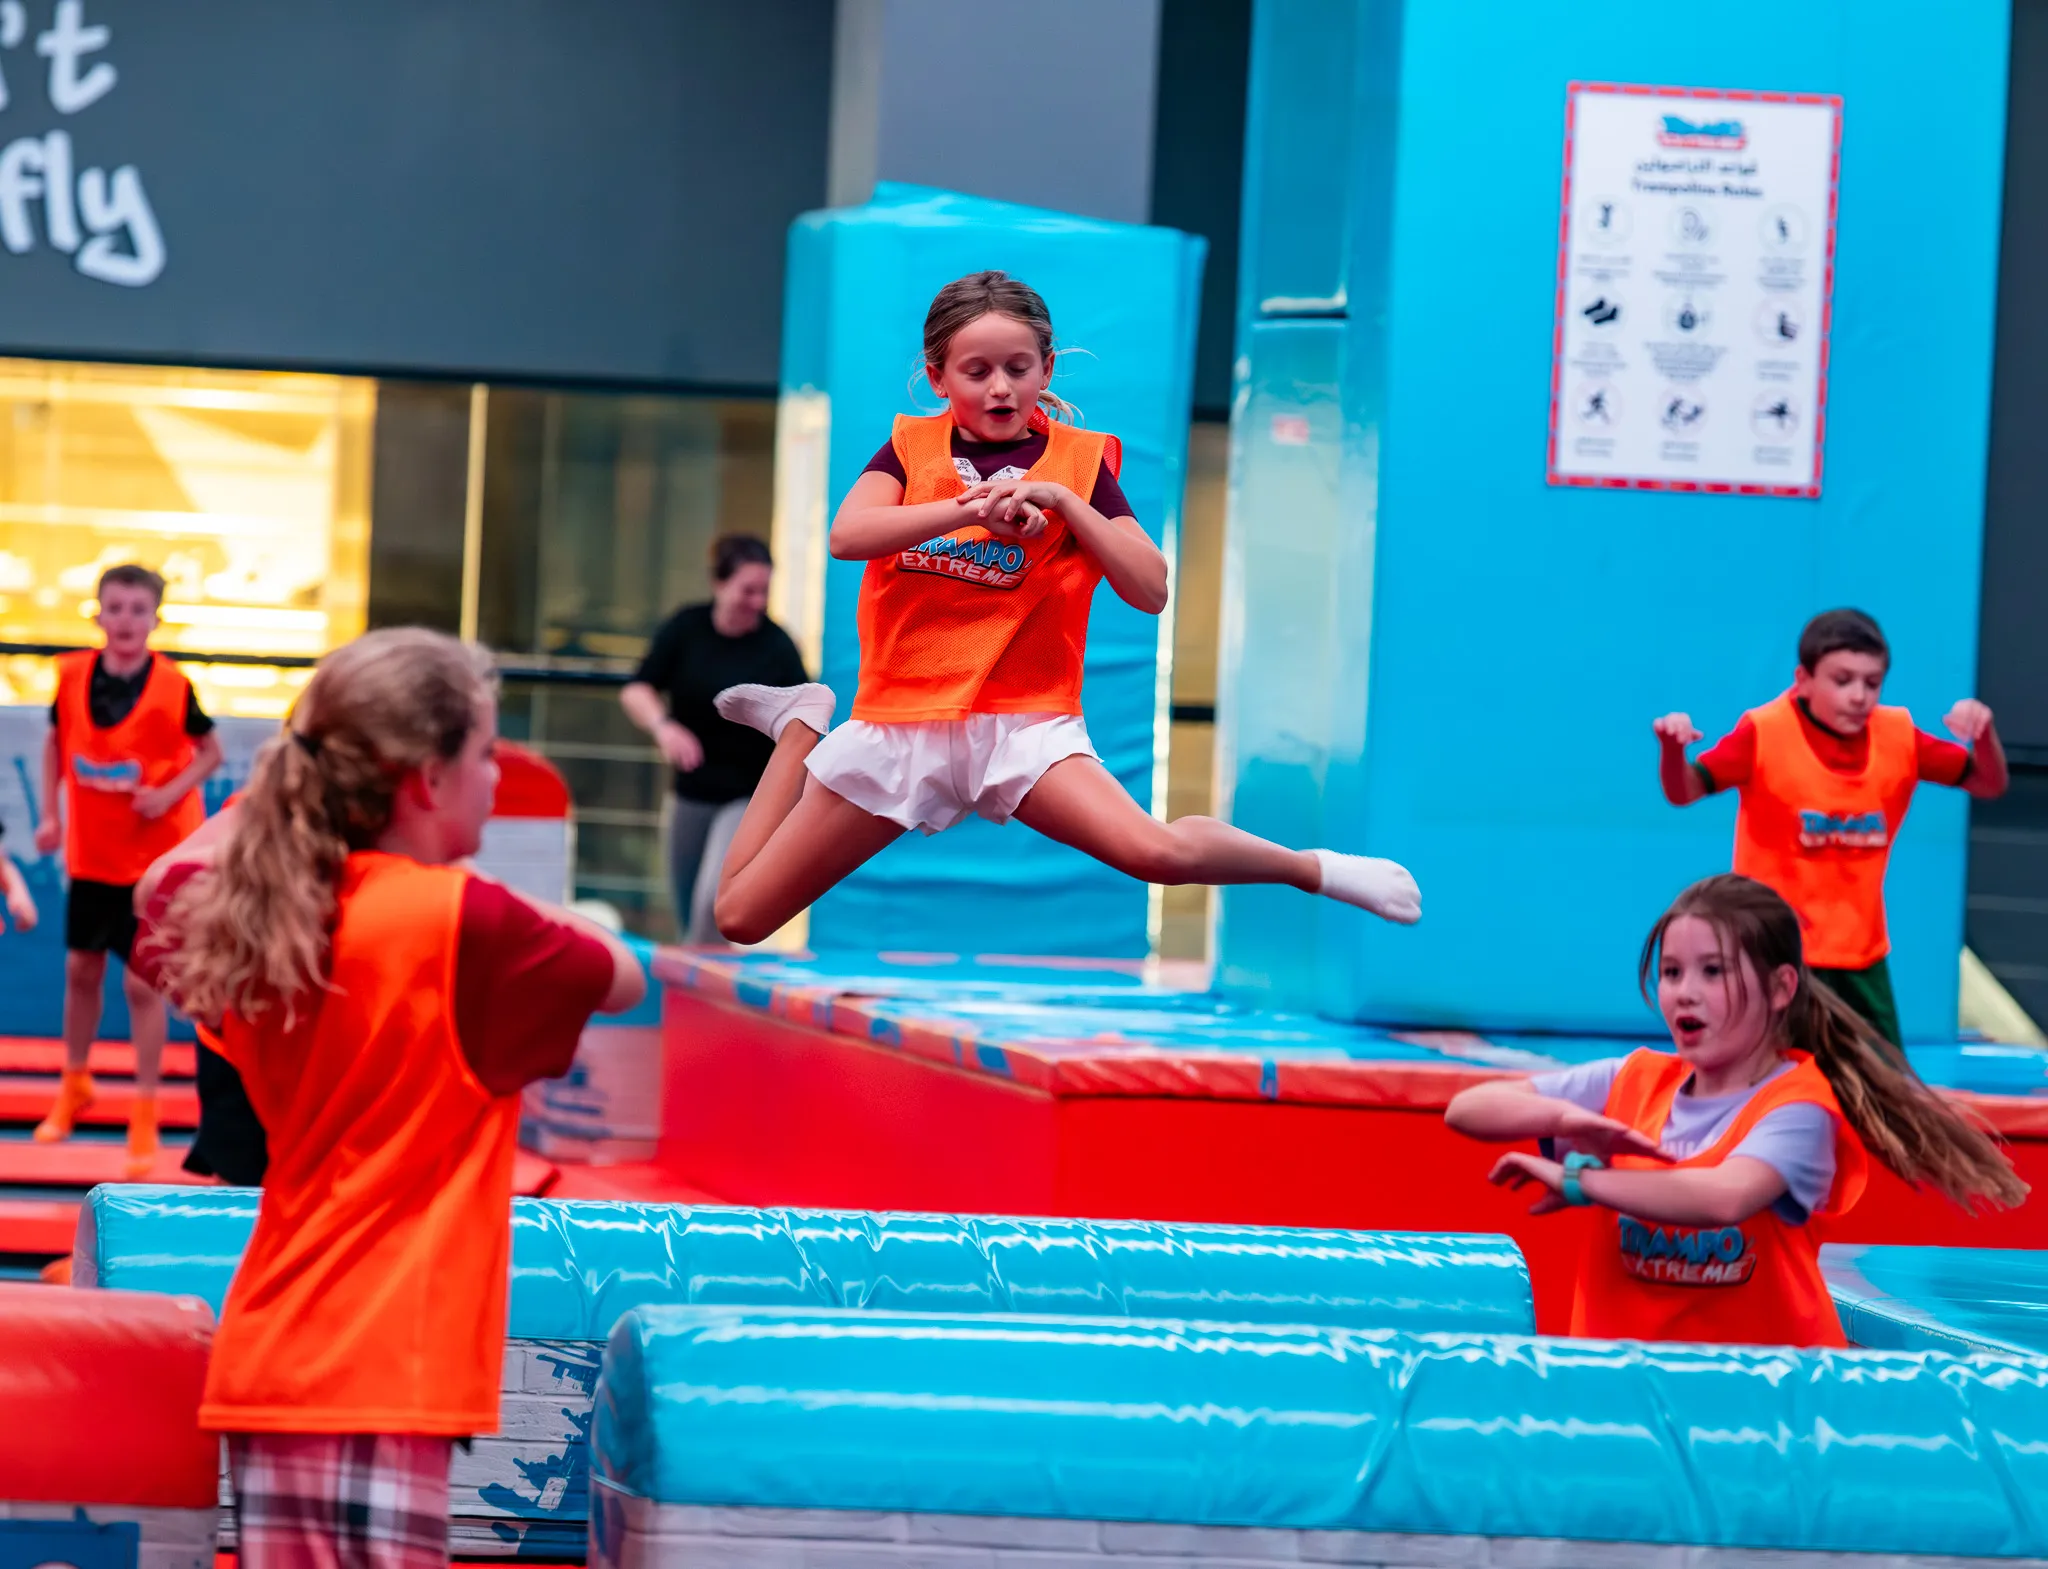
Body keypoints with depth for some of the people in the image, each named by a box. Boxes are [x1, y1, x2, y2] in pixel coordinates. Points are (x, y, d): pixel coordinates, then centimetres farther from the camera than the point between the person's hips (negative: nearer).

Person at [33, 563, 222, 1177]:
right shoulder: (73, 675, -8)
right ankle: (74, 1086, 37)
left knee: (142, 982, -3)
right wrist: (50, 814, 0)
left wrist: (170, 793, -20)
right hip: (89, 853, 4)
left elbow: (210, 752, -5)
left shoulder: (172, 687, -18)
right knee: (81, 969, 16)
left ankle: (145, 1118, 6)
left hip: (153, 858, -4)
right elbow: (56, 743, 8)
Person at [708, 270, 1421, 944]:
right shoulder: (912, 445, 7)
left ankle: (1312, 867, -5)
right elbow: (846, 535, -13)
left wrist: (1063, 501, -13)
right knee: (741, 917, 3)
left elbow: (1152, 591, -4)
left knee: (1157, 851, -31)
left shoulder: (1080, 462, 4)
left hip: (1021, 722, -2)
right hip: (899, 719, 2)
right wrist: (971, 508, -22)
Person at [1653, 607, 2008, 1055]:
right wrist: (1673, 750, -35)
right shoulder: (1765, 733, -14)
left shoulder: (1898, 737, -1)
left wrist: (1984, 734, -16)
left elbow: (1989, 784, 5)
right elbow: (1684, 792, -13)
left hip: (1862, 950, 5)